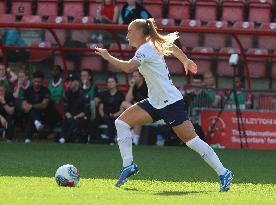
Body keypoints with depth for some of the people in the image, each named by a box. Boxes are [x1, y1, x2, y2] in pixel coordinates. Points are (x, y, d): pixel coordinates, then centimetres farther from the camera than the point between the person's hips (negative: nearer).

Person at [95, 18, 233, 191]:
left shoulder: (145, 49, -15)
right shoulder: (152, 46, 12)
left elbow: (128, 67, -31)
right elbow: (173, 47, 28)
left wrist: (107, 57, -20)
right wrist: (186, 61, 43)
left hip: (171, 102, -10)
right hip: (155, 103, 10)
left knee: (191, 140, -8)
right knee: (121, 122, -2)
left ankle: (223, 173, -1)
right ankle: (128, 165, -1)